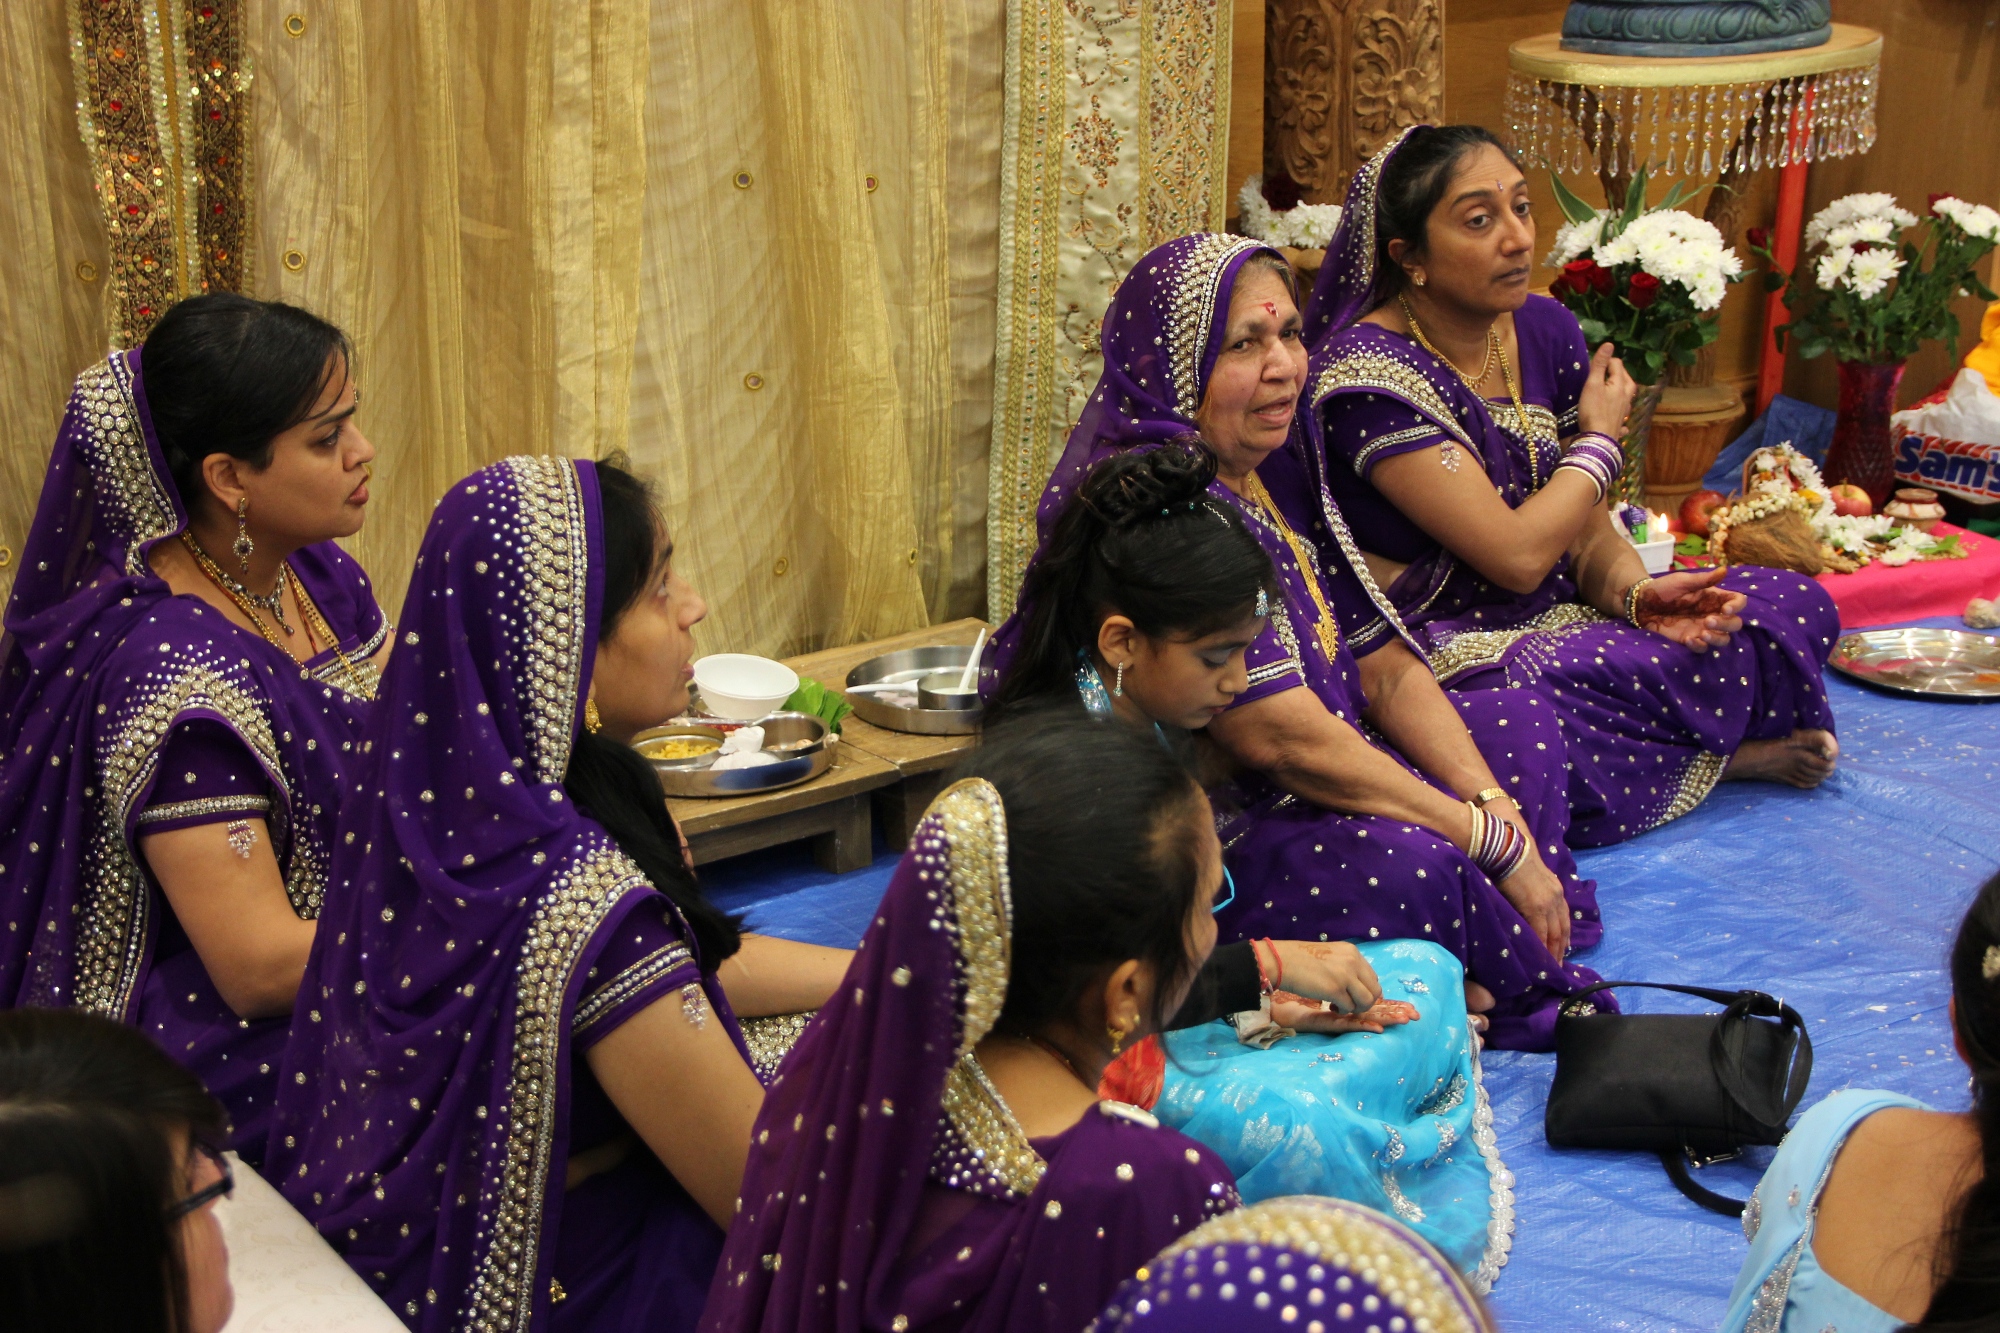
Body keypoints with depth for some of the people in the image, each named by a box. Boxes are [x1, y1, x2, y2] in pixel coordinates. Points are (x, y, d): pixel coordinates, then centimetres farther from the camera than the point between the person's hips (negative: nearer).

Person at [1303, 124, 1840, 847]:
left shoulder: (1544, 329, 5)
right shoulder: (1369, 373, -19)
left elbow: (1589, 534, 7)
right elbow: (1516, 555, -21)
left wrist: (1637, 592, -17)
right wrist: (1600, 440, -4)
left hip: (1563, 614, 7)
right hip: (1446, 646, -7)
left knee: (1793, 606, -7)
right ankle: (1721, 756, -7)